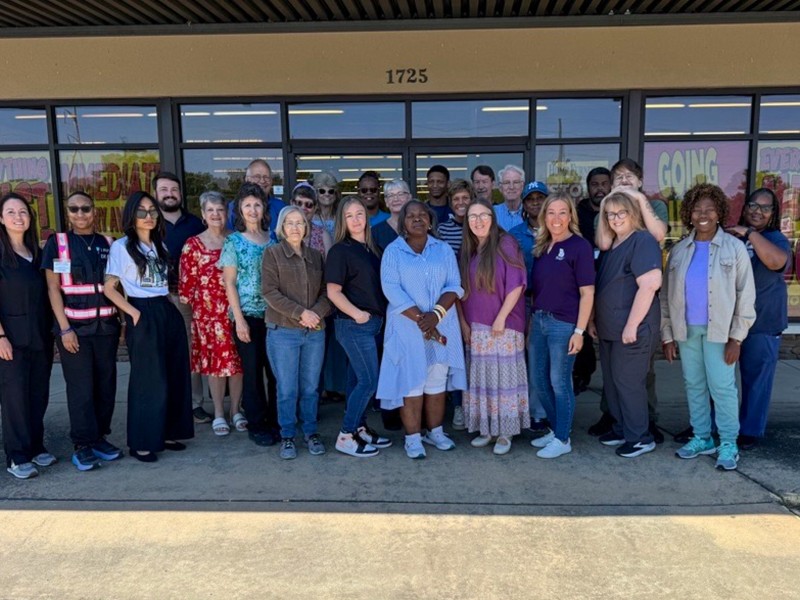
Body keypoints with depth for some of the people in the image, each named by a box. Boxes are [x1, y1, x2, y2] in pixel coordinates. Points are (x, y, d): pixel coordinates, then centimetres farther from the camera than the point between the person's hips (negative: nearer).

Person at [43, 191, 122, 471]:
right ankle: (82, 445, 9)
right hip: (74, 326, -3)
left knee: (106, 384, 7)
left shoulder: (108, 244, 9)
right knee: (80, 387, -1)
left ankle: (99, 437, 20)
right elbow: (53, 288, -3)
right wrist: (65, 328, -10)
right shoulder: (57, 242, 1)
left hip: (106, 325, 3)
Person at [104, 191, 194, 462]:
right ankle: (141, 443, 10)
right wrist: (133, 313, -13)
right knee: (148, 379, -2)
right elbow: (109, 288, -7)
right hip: (144, 316, -6)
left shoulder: (160, 245, 14)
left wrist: (170, 303, 6)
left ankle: (167, 433, 22)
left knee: (174, 375, 9)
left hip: (169, 312, 7)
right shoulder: (121, 246, -5)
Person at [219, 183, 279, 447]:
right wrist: (239, 319, -9)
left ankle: (275, 421, 20)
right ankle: (256, 426, 17)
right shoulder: (233, 241, 1)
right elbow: (229, 282, -3)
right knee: (252, 371, 4)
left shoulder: (273, 238, 8)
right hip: (248, 315, -3)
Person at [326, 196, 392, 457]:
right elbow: (333, 292, -13)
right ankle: (345, 436, 2)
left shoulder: (371, 249, 12)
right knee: (369, 380, -7)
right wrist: (356, 314, -19)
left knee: (359, 378, 14)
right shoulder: (340, 250, -9)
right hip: (354, 324, -7)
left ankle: (359, 428, 24)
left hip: (374, 322, 7)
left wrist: (379, 314, 8)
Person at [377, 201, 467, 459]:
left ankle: (435, 432, 22)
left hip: (441, 325, 3)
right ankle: (413, 438, 9)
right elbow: (391, 289, -9)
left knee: (438, 382, 7)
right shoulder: (393, 251, 2)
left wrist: (435, 315, -15)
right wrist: (420, 319, -16)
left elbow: (454, 285, 1)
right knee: (411, 382, -1)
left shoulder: (443, 249, 9)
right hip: (407, 327, -2)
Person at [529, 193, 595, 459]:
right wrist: (531, 324, 12)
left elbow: (587, 292, -11)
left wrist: (579, 331, -15)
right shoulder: (541, 247, 11)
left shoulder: (580, 246, -8)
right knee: (539, 382, 14)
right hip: (539, 320, 7)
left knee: (559, 382, 2)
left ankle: (562, 439, 17)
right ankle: (556, 429, 31)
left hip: (564, 324, -7)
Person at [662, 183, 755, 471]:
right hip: (686, 330, 4)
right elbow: (667, 295, 8)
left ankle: (728, 444, 10)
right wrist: (667, 335, 4)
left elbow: (746, 295, -3)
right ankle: (701, 438, 23)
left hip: (718, 330, -3)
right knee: (694, 386, 10)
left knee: (722, 387, -2)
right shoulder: (679, 250, 7)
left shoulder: (734, 247, -1)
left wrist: (736, 337, -8)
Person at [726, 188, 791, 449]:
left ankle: (750, 430, 16)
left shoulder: (775, 239, -2)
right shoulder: (729, 237, 12)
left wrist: (750, 234, -21)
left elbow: (777, 261, -25)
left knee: (756, 378, 4)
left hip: (761, 323, -4)